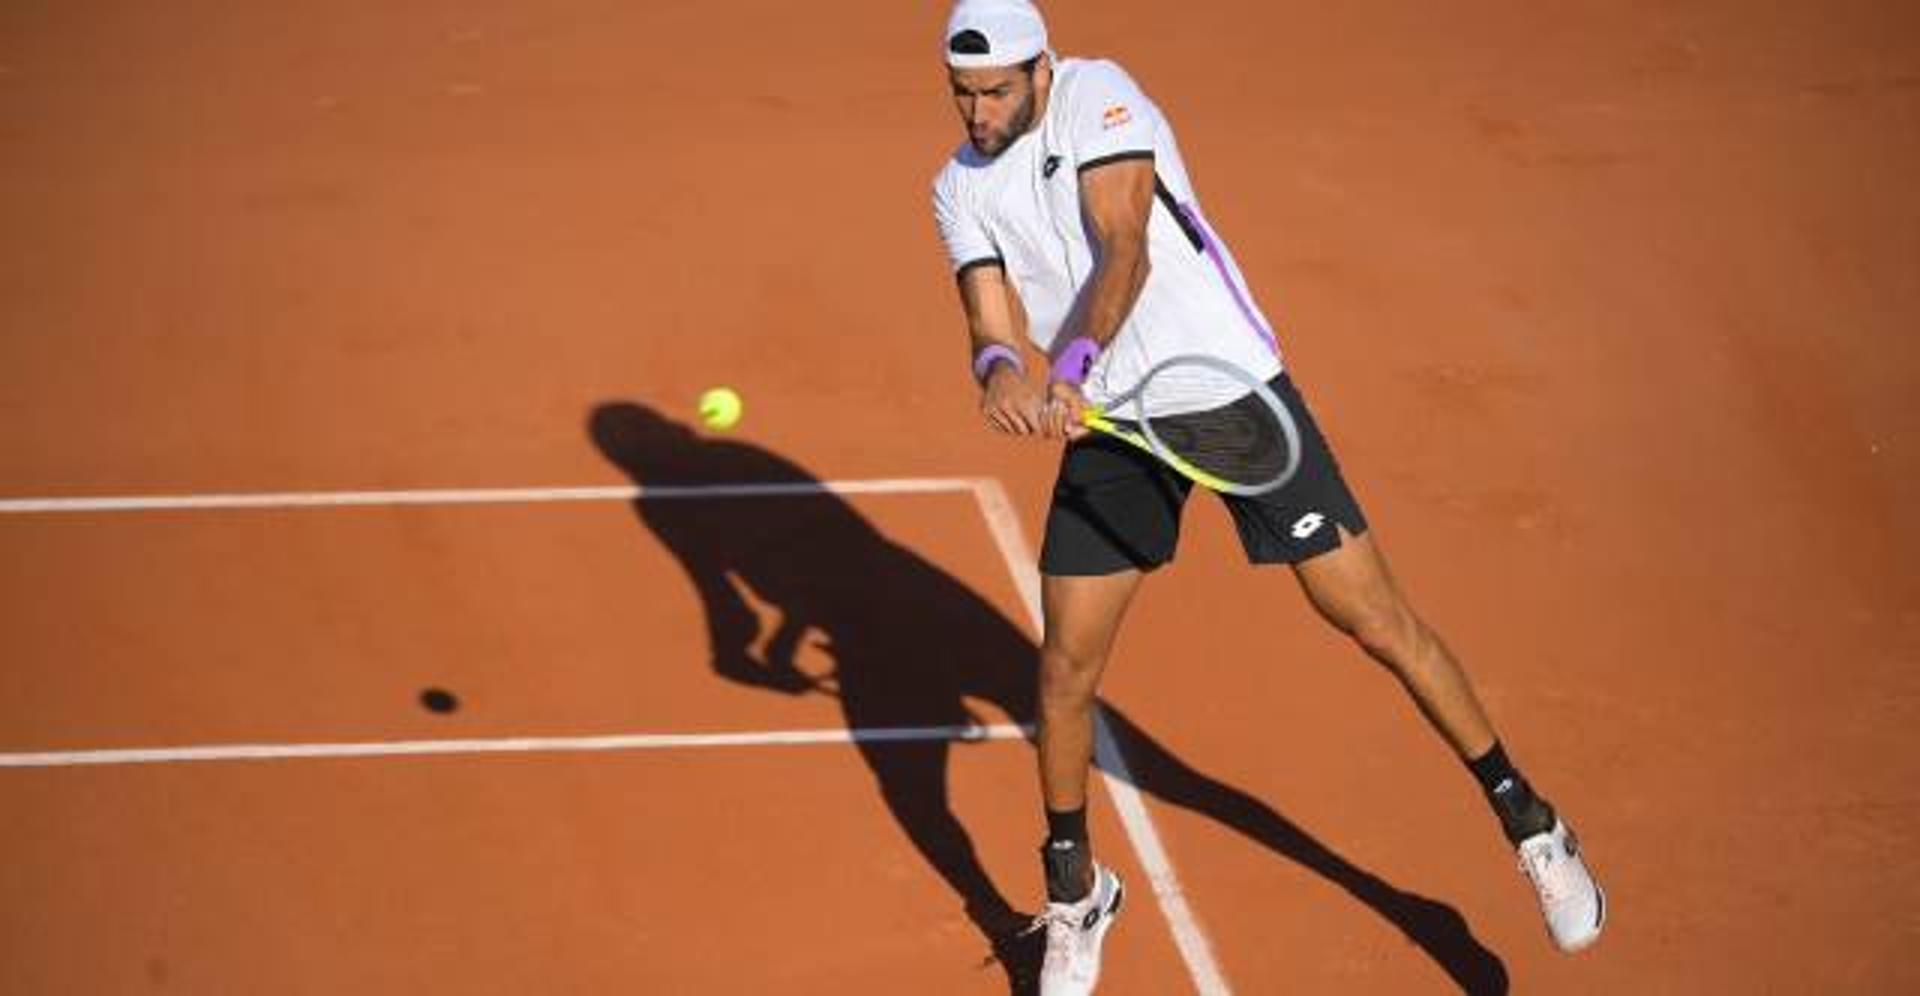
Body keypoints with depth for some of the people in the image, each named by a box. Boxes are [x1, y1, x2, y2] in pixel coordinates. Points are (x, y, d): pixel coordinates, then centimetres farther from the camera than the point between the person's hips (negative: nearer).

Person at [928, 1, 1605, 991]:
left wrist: (1070, 363, -41)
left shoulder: (1096, 95, -12)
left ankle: (1530, 824, 13)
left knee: (1377, 619, -3)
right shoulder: (959, 189, 4)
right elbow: (993, 326, -6)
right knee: (1065, 671, 2)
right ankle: (1074, 892, 26)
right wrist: (1001, 373, -31)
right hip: (1110, 424, 5)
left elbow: (1125, 251, -25)